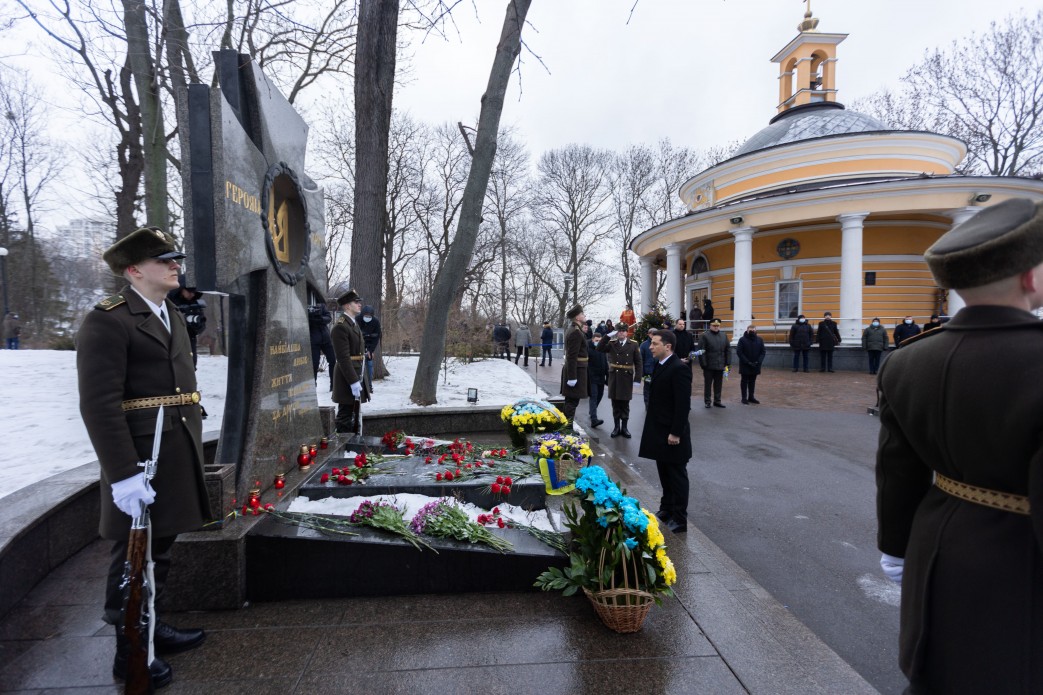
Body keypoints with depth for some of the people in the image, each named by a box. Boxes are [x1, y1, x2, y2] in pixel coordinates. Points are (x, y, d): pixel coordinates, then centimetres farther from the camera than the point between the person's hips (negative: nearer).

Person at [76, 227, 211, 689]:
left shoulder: (173, 317, 14)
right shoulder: (107, 321, -13)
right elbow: (99, 404, -20)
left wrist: (193, 452, 14)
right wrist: (124, 473, -23)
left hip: (178, 457, 8)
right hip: (140, 461, -8)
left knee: (159, 551, 20)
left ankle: (151, 628, 37)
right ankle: (129, 652, 25)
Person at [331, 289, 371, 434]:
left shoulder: (354, 324, 16)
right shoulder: (340, 327, -15)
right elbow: (343, 358, -21)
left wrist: (360, 380, 17)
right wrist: (354, 382, -23)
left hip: (358, 378, 10)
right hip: (348, 381, -10)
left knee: (355, 419, 17)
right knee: (345, 419, -3)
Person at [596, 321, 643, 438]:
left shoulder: (633, 345, 0)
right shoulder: (611, 343, 3)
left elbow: (638, 363, -1)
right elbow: (599, 349, -13)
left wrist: (637, 379, -8)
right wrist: (608, 336, -16)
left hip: (627, 378, -1)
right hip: (614, 378, 1)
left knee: (625, 404, 8)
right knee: (615, 404, 7)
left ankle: (624, 427, 18)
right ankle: (616, 427, 17)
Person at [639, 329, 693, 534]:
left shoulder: (679, 369, -20)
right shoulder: (659, 365, 8)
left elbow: (683, 404, -21)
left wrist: (676, 433, -21)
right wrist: (652, 428, 16)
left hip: (672, 433, -9)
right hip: (658, 430, 9)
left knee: (677, 476, 4)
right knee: (664, 474, 19)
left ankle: (680, 519, 14)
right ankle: (666, 509, 33)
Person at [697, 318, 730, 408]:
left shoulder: (724, 336, 10)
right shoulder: (704, 336, -5)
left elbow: (728, 350, 10)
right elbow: (701, 351, -9)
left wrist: (728, 363, 2)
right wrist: (703, 364, -14)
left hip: (720, 366, 4)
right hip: (709, 366, -4)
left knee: (718, 384, 11)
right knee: (708, 384, 5)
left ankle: (717, 401, 21)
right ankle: (707, 401, 13)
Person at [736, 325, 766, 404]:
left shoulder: (760, 339, 3)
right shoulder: (742, 340, -8)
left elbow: (763, 351, 3)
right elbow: (739, 352, -11)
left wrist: (759, 361, -11)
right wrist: (747, 362, -17)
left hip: (755, 365, 3)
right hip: (745, 365, -3)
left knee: (752, 381, 12)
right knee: (744, 381, 4)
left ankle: (751, 397, 22)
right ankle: (744, 397, 11)